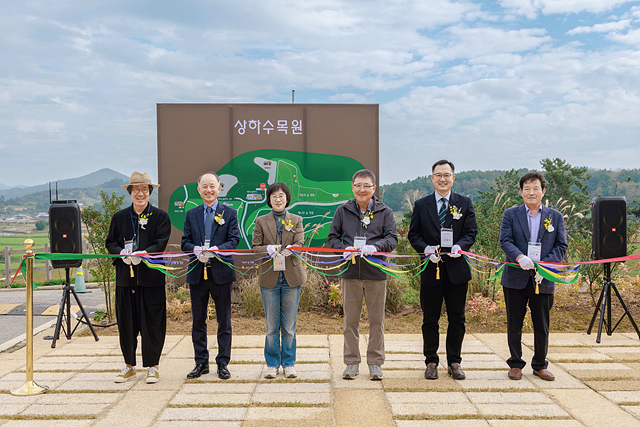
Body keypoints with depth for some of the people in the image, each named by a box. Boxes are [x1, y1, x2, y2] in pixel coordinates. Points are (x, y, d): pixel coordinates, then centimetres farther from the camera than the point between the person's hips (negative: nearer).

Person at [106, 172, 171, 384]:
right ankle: (129, 365, 23)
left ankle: (152, 366, 14)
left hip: (151, 276, -3)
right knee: (126, 321, 8)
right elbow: (111, 242, 9)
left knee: (152, 322, 2)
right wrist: (122, 253, -11)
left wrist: (142, 254, -23)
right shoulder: (119, 217, 11)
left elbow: (161, 243, -7)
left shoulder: (160, 216, 2)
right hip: (125, 277, 3)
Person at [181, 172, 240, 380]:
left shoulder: (229, 213, 4)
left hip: (221, 272, -2)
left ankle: (223, 363, 16)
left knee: (224, 321, 5)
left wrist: (216, 250, -20)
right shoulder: (191, 214, 11)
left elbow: (234, 240, -4)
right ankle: (201, 363, 21)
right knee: (198, 321, 9)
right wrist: (196, 250, -15)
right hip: (197, 273, 3)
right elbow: (185, 242, 7)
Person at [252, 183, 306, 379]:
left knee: (289, 325, 6)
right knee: (271, 325, 5)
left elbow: (300, 244, -4)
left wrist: (290, 249, -27)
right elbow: (254, 247, 1)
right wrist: (268, 249, -20)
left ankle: (288, 363, 17)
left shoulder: (296, 220, 8)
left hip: (291, 277, 0)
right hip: (269, 277, 0)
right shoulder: (261, 221, 7)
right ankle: (272, 364, 17)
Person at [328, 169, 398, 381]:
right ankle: (352, 362, 19)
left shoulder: (385, 212, 5)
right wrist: (345, 248, -10)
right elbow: (332, 237, 10)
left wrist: (375, 247, -21)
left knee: (377, 320, 6)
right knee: (350, 320, 7)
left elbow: (392, 238, -2)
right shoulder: (343, 211, 8)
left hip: (376, 273, -1)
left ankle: (375, 363, 19)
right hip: (350, 273, 1)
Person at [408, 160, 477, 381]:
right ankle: (431, 361, 19)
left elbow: (471, 232, 2)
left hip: (457, 269, 0)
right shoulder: (421, 205, 6)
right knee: (430, 319, 7)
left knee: (457, 318, 8)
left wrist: (460, 246, -18)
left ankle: (454, 361, 21)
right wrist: (425, 249, -14)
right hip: (431, 270, 0)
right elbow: (413, 234, 5)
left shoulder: (465, 203, 6)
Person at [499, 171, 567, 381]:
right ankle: (515, 364, 21)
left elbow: (561, 246, 4)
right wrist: (519, 257, -25)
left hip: (543, 279, 1)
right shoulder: (511, 214, 5)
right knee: (514, 325, 7)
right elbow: (505, 240, -5)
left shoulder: (555, 216, 8)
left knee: (542, 326, 8)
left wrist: (545, 264, -12)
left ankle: (540, 365, 24)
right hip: (515, 279, -1)